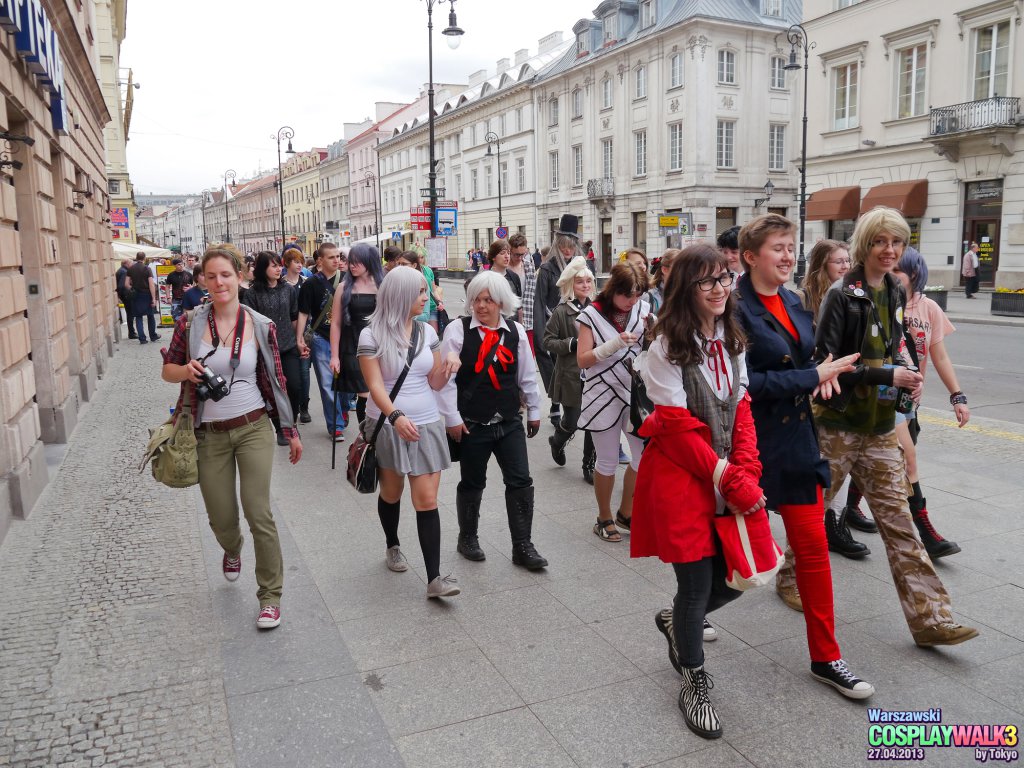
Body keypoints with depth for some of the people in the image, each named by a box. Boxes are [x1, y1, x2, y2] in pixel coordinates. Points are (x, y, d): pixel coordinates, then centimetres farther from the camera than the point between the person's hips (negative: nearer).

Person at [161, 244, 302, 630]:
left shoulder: (261, 327, -4)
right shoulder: (190, 323, -4)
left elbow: (276, 381, 3)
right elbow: (167, 370, 7)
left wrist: (291, 431, 6)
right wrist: (187, 370, -17)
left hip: (254, 428, -1)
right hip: (210, 434, 1)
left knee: (258, 512, -9)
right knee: (221, 518, 10)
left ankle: (271, 595, 8)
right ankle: (232, 550, 49)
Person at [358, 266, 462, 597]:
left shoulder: (427, 331, 4)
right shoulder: (371, 335, -9)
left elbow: (434, 383, 8)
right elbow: (375, 385, -17)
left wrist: (449, 366, -13)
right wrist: (396, 416, -33)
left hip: (426, 424, 2)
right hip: (387, 425, -2)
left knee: (427, 500, -4)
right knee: (392, 492, 18)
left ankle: (434, 578, -3)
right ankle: (392, 546, 45)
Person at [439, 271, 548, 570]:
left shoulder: (516, 332, 2)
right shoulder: (458, 330, -8)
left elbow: (527, 376, 10)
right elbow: (446, 377, -8)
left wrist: (534, 411, 13)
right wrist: (452, 418, -9)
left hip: (510, 422, 3)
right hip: (471, 424, -3)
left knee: (521, 482, 1)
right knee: (472, 483, 12)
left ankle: (522, 546, 13)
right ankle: (467, 538, 33)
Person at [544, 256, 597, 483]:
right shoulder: (561, 312, -7)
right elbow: (548, 342, -7)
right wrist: (573, 343, -16)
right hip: (571, 376, -4)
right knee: (571, 421, 3)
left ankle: (589, 465, 20)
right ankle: (557, 442, 38)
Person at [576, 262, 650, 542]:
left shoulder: (643, 309, 3)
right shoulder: (593, 315, -7)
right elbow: (582, 360, -10)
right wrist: (615, 344, -22)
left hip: (636, 393, 4)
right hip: (604, 396, -3)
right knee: (608, 462, 6)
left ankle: (626, 513, 25)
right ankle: (604, 519, 26)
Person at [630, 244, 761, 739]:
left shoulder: (731, 339, 7)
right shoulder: (667, 345, -14)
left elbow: (741, 411, 6)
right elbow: (679, 428, -16)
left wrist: (747, 475, -7)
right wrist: (729, 482, -15)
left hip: (731, 478, 6)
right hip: (682, 477, -6)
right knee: (697, 582, 1)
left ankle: (678, 622, 37)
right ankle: (694, 682, 25)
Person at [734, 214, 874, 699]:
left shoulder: (792, 303, 9)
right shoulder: (736, 308, -15)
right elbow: (743, 381, -22)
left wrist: (819, 374, -1)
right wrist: (813, 377, -18)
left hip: (796, 440, 7)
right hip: (751, 442, -6)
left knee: (813, 546, 8)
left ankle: (825, 658, 20)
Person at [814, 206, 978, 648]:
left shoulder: (895, 294, 8)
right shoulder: (842, 296, -14)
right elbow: (824, 363, -19)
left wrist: (907, 380, 2)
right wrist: (886, 376, -21)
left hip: (881, 427, 6)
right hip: (838, 424, -6)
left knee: (898, 521, 6)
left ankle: (930, 619, 9)